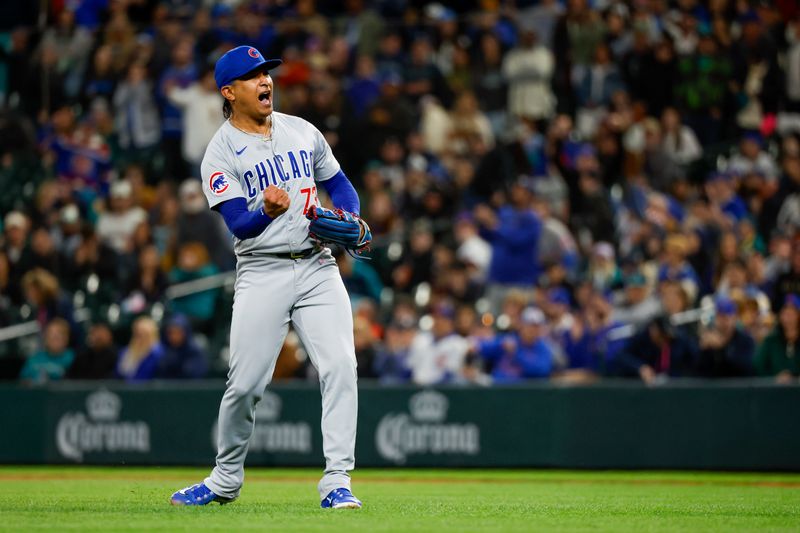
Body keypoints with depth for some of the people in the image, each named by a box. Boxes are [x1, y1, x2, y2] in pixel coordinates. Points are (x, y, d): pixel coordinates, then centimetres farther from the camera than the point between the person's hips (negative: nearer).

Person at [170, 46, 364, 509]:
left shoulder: (303, 131, 11)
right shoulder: (221, 153, -4)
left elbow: (339, 183, 19)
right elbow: (239, 224, -14)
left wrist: (349, 219, -2)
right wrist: (268, 212, -36)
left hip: (318, 267, 3)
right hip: (261, 274, -3)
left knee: (340, 367, -13)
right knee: (245, 384, -2)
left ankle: (337, 483, -11)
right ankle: (226, 480, 19)